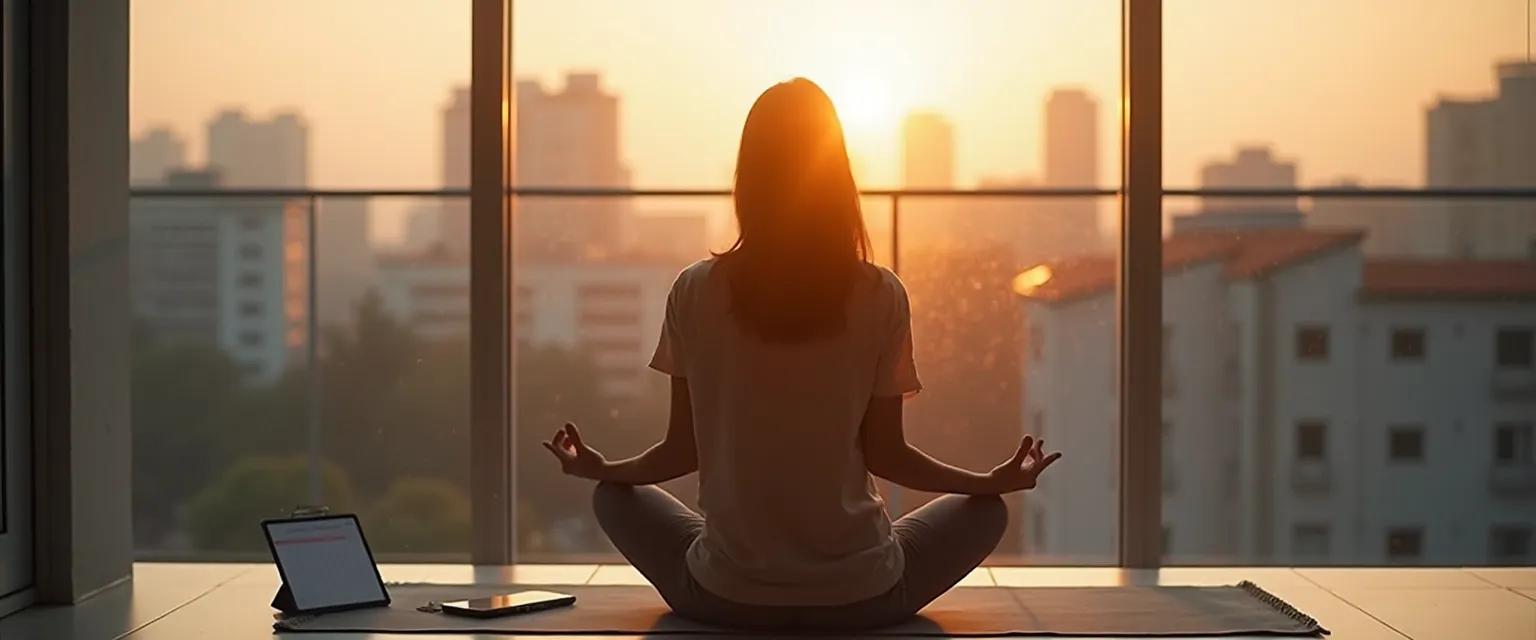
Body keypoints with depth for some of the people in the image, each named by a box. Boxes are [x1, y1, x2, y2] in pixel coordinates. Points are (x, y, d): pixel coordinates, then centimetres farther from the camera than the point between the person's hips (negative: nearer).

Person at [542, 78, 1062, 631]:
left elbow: (682, 449, 1)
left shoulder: (695, 292, -5)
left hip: (725, 597, 1)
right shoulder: (881, 296, -7)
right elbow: (886, 454, -2)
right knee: (985, 511, 25)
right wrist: (997, 480, 15)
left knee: (616, 498, 27)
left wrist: (601, 469, 22)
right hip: (860, 597, 0)